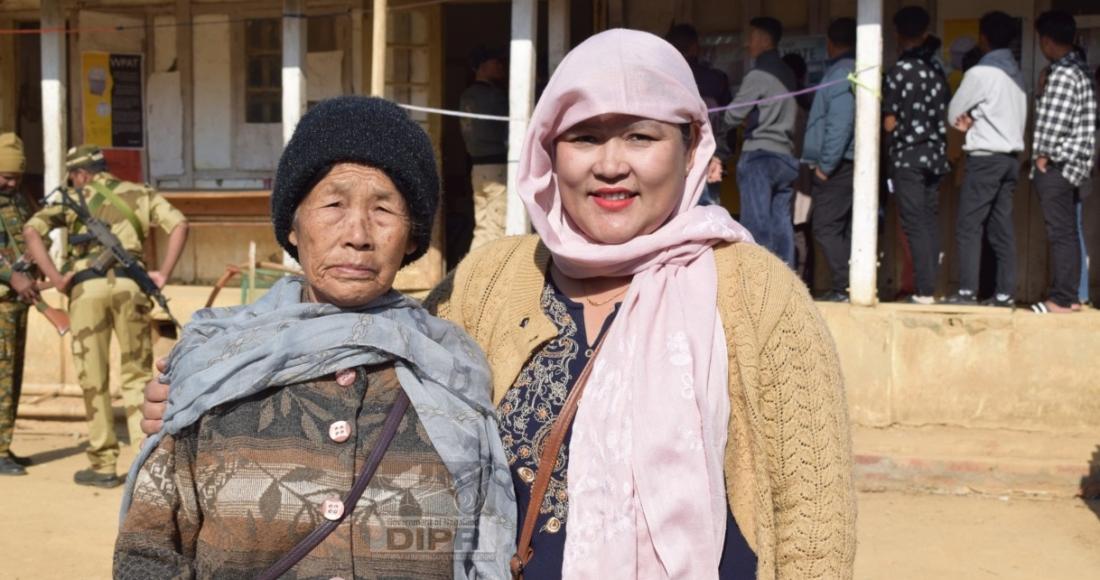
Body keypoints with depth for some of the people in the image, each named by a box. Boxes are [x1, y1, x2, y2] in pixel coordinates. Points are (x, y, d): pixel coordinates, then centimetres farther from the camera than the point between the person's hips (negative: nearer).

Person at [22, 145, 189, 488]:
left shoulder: (74, 198, 16)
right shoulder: (139, 193, 19)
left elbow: (31, 230, 2)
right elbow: (179, 224, 5)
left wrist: (55, 278, -1)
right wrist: (163, 274, 1)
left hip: (87, 287, -1)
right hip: (129, 284, 1)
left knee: (94, 379, 8)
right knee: (137, 375, 10)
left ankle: (103, 466, 11)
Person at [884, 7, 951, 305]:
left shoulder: (899, 70, -9)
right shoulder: (937, 68, 7)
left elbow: (890, 123, -6)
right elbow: (945, 116, 10)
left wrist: (887, 116, 12)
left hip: (908, 156, -6)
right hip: (935, 154, 6)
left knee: (915, 225, -6)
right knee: (930, 222, 9)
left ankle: (925, 291, -8)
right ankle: (932, 286, 10)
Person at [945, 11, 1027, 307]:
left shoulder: (980, 73, -11)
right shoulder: (1016, 73, 12)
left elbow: (952, 114, -4)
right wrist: (974, 120, 2)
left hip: (986, 157, -7)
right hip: (1011, 156, 7)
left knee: (969, 226, -3)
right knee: (1001, 227, 7)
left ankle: (967, 291, -6)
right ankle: (1005, 293, 6)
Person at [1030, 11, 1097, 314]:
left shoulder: (1063, 73, -16)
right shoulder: (1080, 68, 14)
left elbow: (1053, 121, -21)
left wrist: (1042, 154, -9)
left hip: (1057, 164, -10)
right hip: (1071, 164, 10)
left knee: (1061, 233, -6)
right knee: (1067, 233, 13)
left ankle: (1062, 300, -2)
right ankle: (1070, 295, 18)